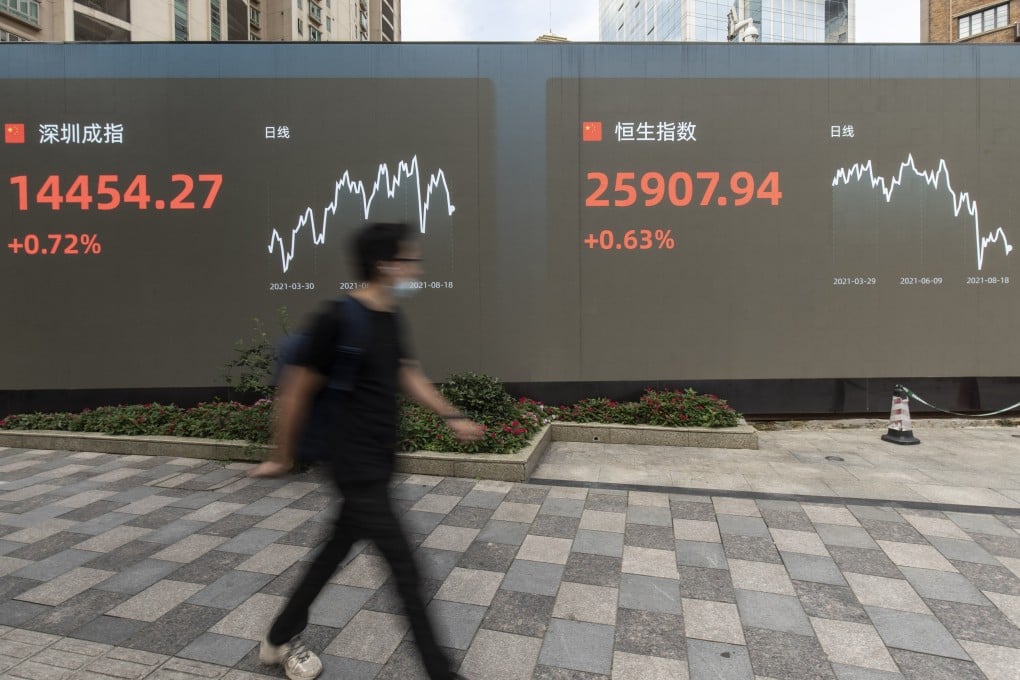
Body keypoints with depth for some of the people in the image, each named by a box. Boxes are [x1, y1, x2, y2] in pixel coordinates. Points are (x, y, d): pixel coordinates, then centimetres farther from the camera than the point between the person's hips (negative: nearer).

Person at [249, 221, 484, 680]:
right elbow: (296, 390, -12)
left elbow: (408, 374, 17)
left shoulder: (390, 317, 5)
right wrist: (281, 457, -1)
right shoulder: (339, 320, -21)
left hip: (379, 462, 9)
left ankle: (280, 640, 44)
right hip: (358, 467, -9)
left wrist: (451, 416, 15)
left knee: (338, 548, 22)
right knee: (404, 570, -1)